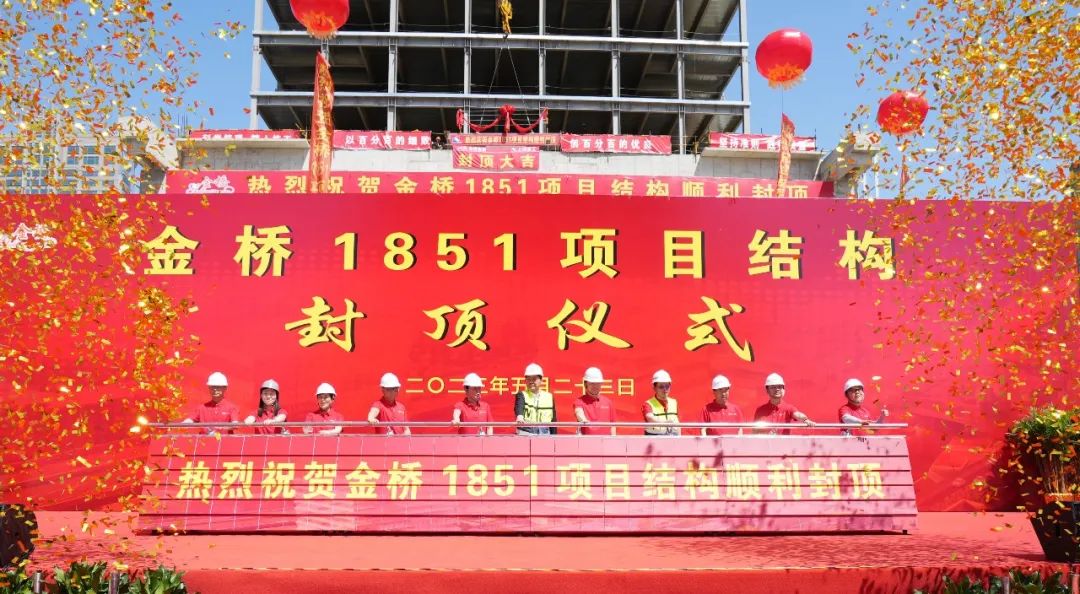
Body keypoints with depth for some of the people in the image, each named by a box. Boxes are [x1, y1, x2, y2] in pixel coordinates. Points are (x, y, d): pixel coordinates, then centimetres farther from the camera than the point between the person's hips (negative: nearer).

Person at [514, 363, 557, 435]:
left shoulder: (549, 397, 11)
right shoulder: (522, 395, 2)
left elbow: (553, 420, 13)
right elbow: (519, 407, -21)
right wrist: (520, 416, -43)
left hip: (544, 433, 3)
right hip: (526, 432, -3)